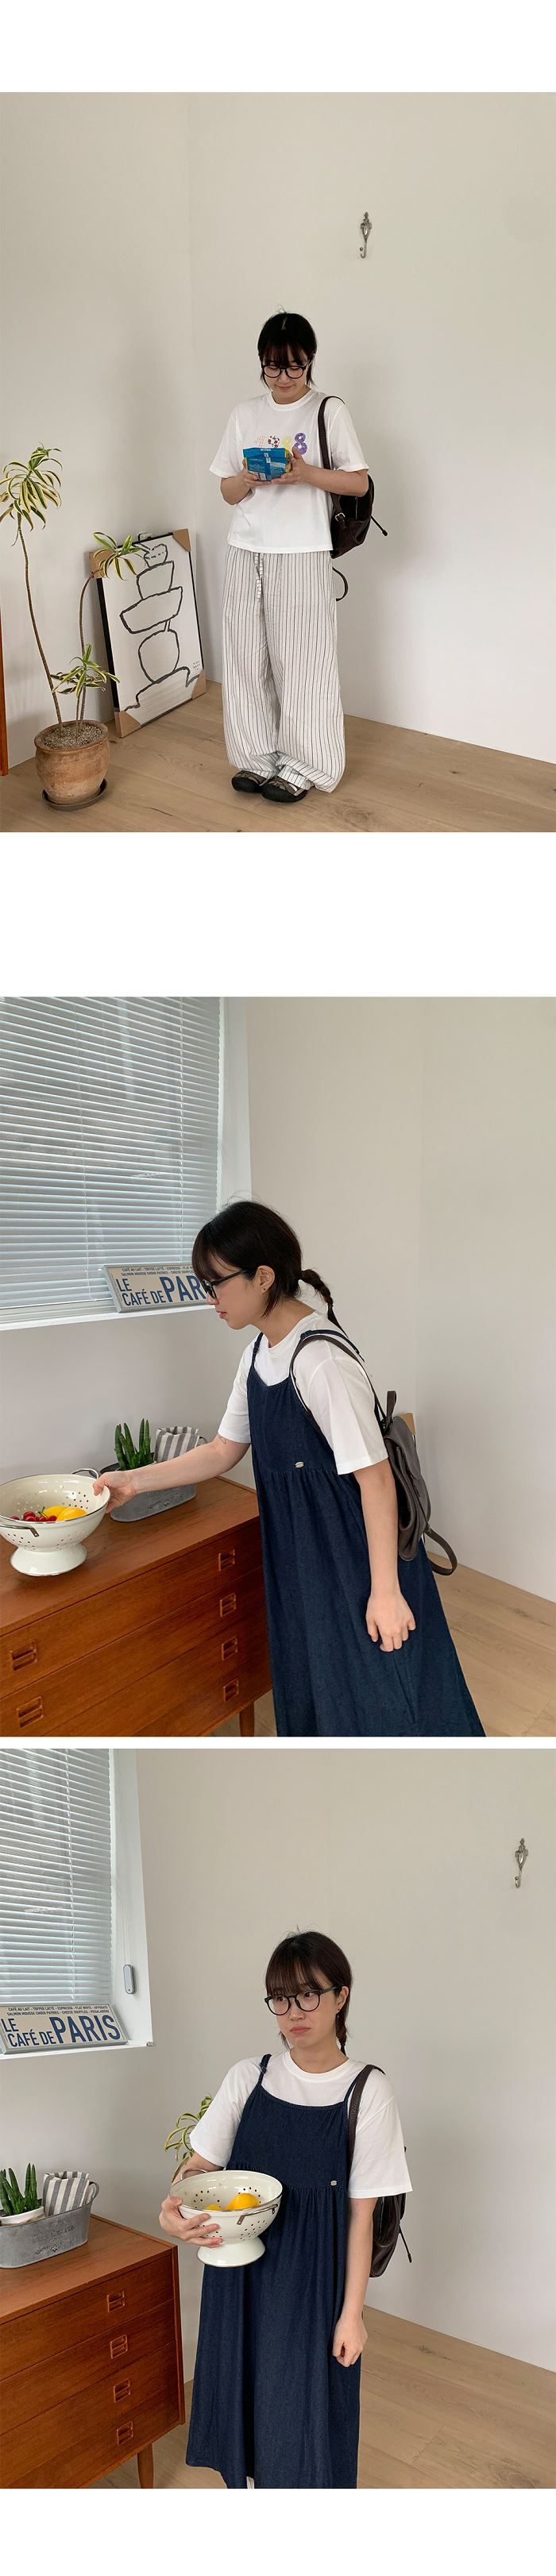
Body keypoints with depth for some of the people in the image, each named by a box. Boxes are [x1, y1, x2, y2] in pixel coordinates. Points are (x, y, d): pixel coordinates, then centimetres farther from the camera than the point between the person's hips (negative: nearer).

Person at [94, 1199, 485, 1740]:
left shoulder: (322, 1362, -25)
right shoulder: (257, 1355, 4)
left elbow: (375, 1478, -24)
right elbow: (224, 1451, 15)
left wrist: (384, 1591, -22)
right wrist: (134, 1481, 7)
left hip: (355, 1552, -9)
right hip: (300, 1552, 9)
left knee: (377, 1700, 3)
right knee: (312, 1692, 19)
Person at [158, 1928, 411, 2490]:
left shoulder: (367, 2092, -9)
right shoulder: (247, 2077, -1)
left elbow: (362, 2212, -7)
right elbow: (202, 2163, 2)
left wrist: (351, 2312, -7)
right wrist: (174, 2207, -20)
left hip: (314, 2276, -3)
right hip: (241, 2269, 3)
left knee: (306, 2399, 4)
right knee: (247, 2391, 11)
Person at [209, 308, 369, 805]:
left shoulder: (329, 411, -1)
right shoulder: (245, 415, 10)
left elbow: (360, 482, -3)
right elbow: (228, 492, 12)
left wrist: (308, 474, -19)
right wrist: (247, 480, -11)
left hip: (302, 555, -4)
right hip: (247, 553, 4)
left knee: (302, 659, -2)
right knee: (248, 655, 6)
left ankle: (305, 765, 8)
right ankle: (260, 755, 18)